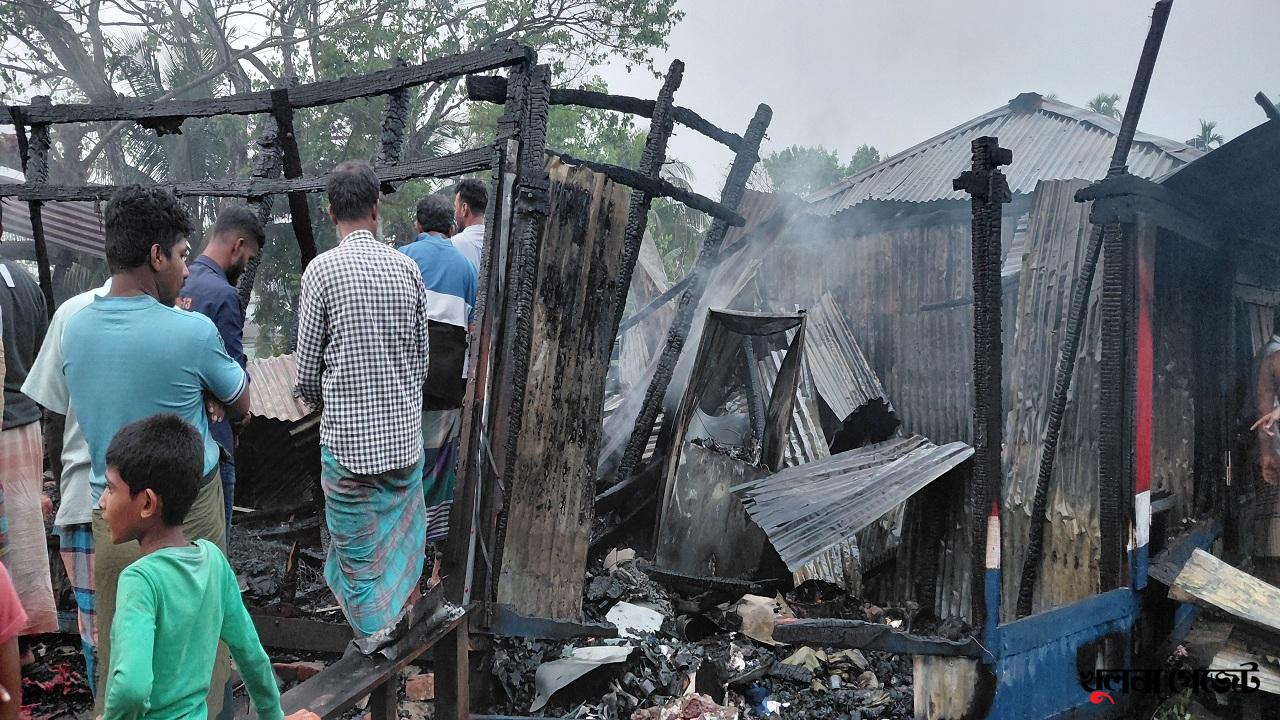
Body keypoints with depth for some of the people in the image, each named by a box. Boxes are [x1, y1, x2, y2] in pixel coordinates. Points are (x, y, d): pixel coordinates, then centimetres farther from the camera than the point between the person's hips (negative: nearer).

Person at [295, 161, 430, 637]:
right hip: (405, 436, 4)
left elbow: (307, 370, -4)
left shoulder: (323, 269, -9)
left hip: (347, 440, -3)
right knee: (402, 554, 17)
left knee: (359, 561, 8)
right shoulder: (407, 268, 1)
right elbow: (421, 360, 8)